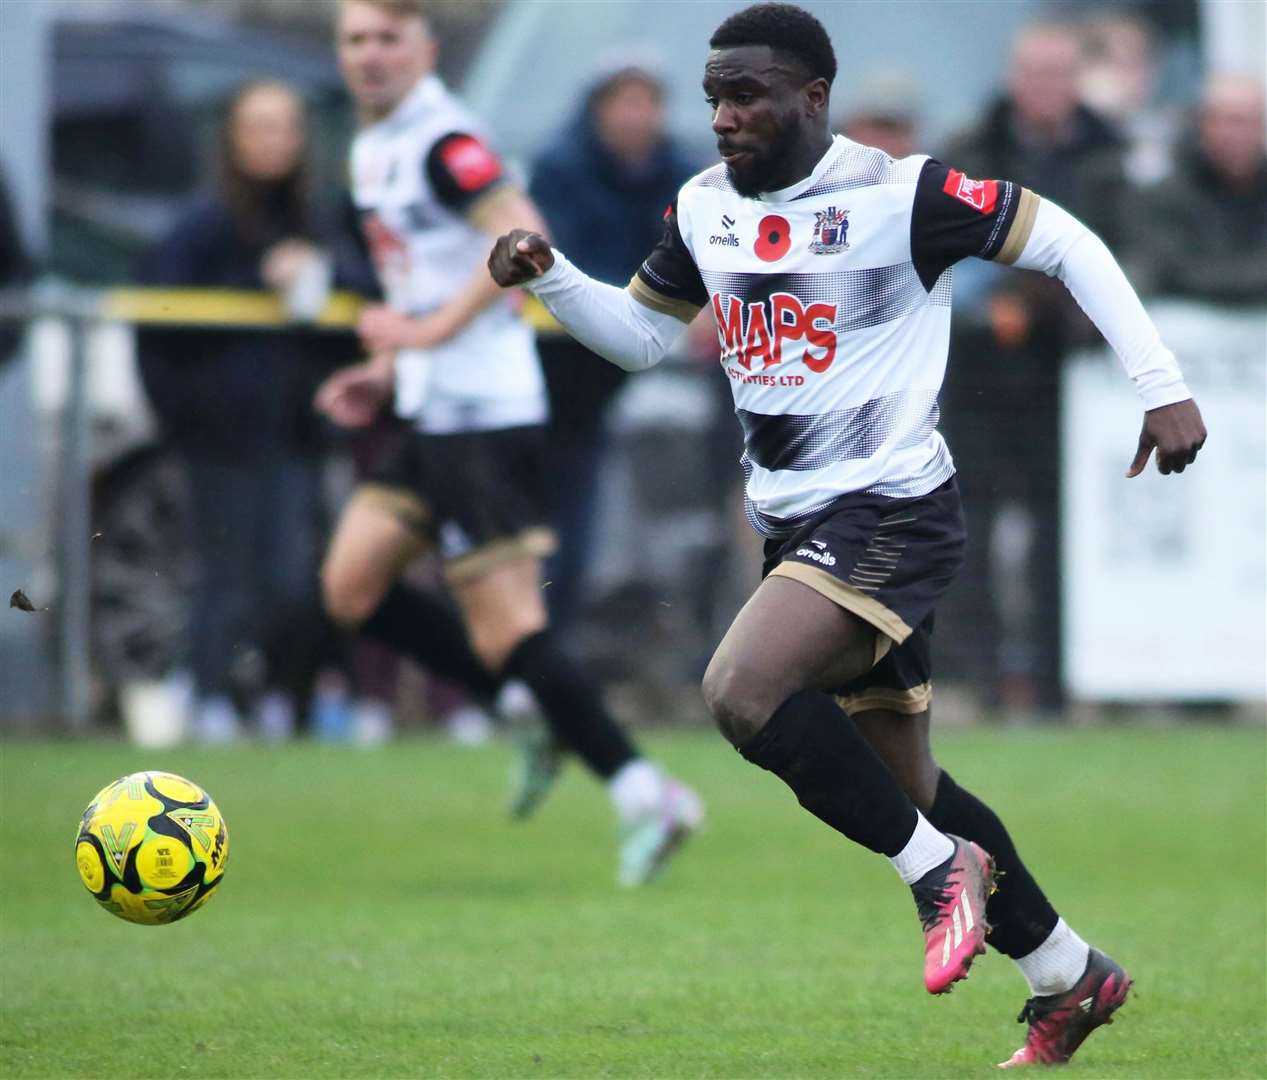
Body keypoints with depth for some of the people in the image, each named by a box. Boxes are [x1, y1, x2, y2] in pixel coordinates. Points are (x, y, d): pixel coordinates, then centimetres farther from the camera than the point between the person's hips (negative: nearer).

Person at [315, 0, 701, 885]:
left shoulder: (439, 141, -14)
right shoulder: (374, 148, 16)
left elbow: (521, 236, -28)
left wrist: (430, 330, -27)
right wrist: (387, 370, 19)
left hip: (482, 416, -10)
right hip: (435, 413, 10)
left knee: (507, 629, -11)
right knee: (352, 587, 9)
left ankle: (644, 794, -7)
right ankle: (531, 712, 15)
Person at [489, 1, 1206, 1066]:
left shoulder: (900, 195, -15)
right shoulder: (705, 207, 6)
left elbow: (1066, 242, -8)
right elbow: (642, 333, 19)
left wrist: (1164, 387, -11)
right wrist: (548, 277, 1)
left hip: (893, 511, -8)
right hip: (799, 527, 8)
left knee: (743, 690, -28)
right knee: (903, 783, 13)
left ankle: (941, 868, -12)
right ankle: (1071, 978, 29)